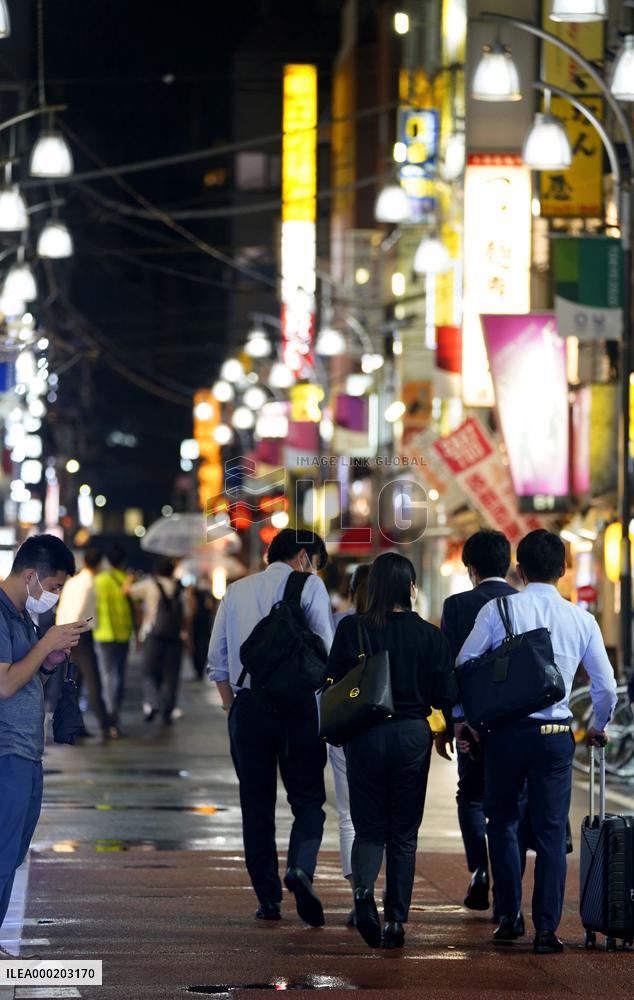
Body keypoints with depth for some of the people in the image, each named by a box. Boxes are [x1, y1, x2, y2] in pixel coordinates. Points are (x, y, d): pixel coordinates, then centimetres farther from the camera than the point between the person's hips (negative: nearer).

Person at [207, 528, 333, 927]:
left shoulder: (237, 591, 16)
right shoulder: (309, 586, 3)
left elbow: (217, 660, 14)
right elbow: (326, 651, -5)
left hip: (247, 703, 3)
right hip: (296, 702, -3)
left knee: (257, 804, 8)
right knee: (308, 798, 2)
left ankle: (268, 898, 7)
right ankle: (301, 867, -24)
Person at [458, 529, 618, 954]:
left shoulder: (498, 611, -4)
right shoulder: (581, 619, 2)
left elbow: (463, 666, -2)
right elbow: (606, 685, 7)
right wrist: (600, 726, 25)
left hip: (505, 731, -1)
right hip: (557, 734, 1)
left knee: (503, 823, 16)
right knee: (551, 832, 5)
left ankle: (509, 916, 16)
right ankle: (547, 929, 0)